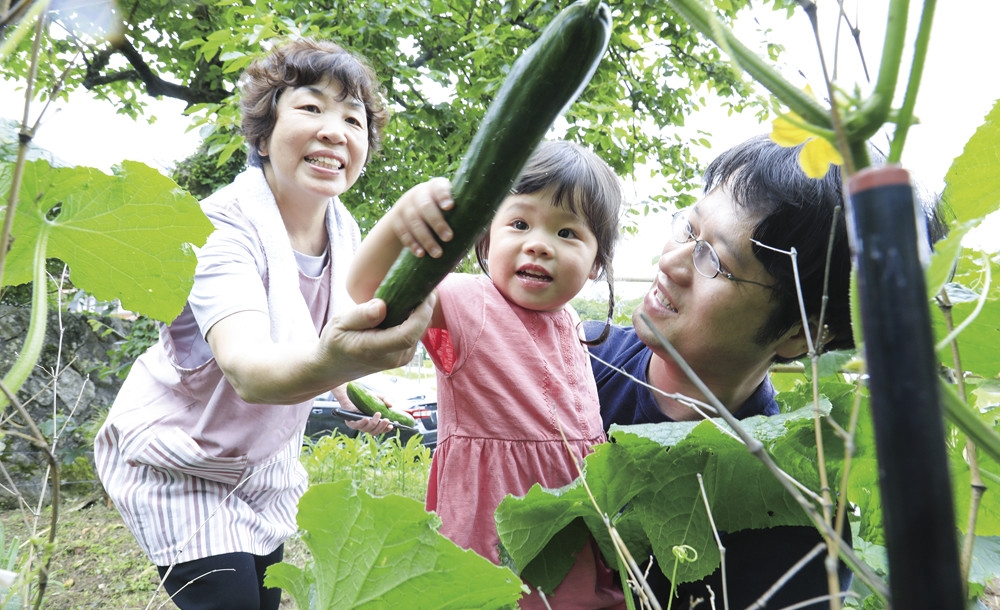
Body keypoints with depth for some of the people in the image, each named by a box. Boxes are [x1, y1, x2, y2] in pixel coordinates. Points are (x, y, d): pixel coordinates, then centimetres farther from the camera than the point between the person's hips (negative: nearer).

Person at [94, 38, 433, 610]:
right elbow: (245, 368, -48)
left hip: (267, 457, 6)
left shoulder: (345, 231, -9)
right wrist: (327, 362, -68)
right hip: (180, 465, -6)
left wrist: (351, 386, -5)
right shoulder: (223, 226, -29)